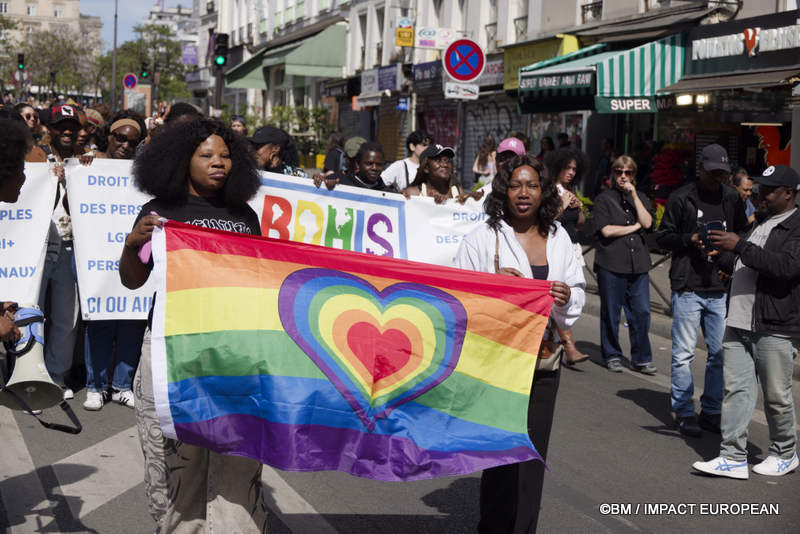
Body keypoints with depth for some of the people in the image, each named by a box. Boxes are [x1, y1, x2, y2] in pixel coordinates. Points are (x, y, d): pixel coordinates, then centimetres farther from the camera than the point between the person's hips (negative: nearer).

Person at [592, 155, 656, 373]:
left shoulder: (641, 198, 16)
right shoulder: (604, 199, 4)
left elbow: (647, 223, -2)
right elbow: (606, 230, -8)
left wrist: (634, 195, -5)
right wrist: (634, 227, -2)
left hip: (638, 264, 3)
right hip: (611, 264, -3)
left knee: (641, 312, -1)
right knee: (611, 313, 2)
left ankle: (641, 358, 8)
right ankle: (612, 356, 16)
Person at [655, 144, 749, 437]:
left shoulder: (732, 198, 10)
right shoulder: (681, 197, -1)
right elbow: (663, 236, 3)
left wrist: (724, 248, -4)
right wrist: (691, 240, -14)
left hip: (721, 288, 4)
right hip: (687, 287, -4)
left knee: (720, 353, 7)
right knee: (684, 354, -1)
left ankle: (711, 412, 20)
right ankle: (684, 413, 10)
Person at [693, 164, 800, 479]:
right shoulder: (761, 223, 21)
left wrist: (740, 246, -23)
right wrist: (730, 265, 17)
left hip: (775, 327, -8)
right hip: (740, 323, 8)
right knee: (736, 389, 2)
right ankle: (733, 457, 4)